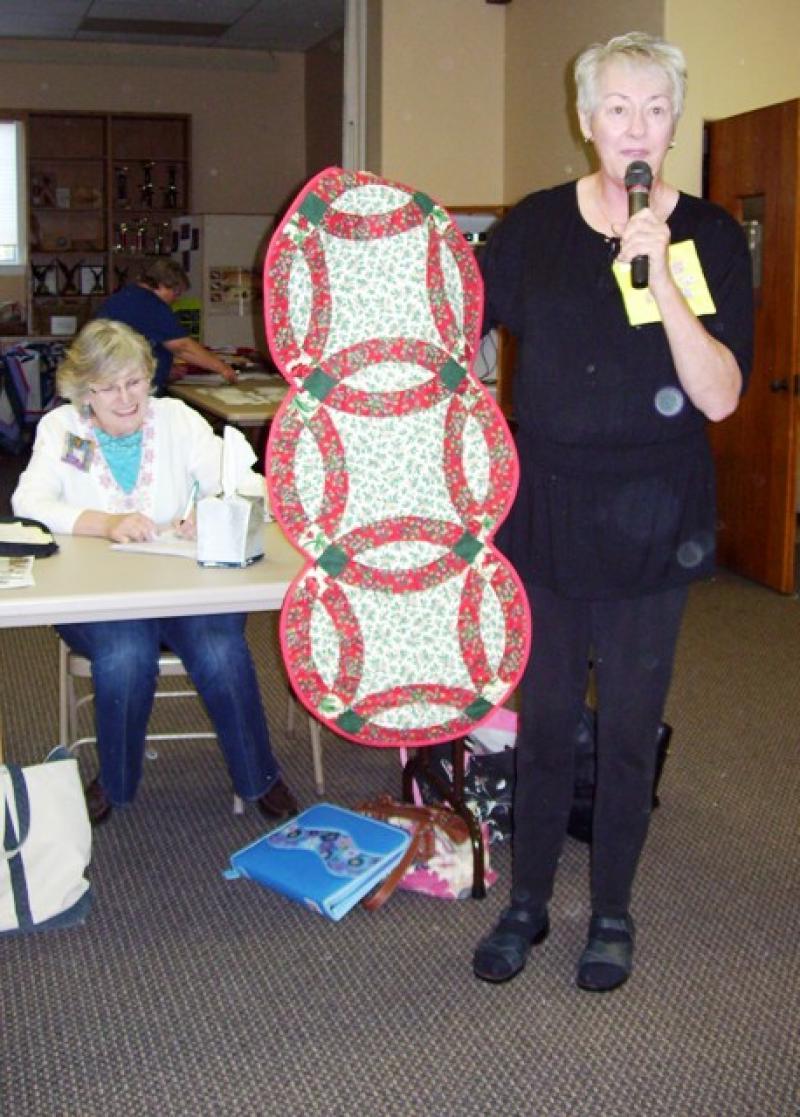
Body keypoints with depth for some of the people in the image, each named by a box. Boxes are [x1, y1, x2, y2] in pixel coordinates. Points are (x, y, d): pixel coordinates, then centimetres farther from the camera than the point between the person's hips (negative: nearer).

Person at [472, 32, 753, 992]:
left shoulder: (709, 236, -4)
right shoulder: (535, 227, 0)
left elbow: (720, 396, -13)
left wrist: (660, 276, -22)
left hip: (650, 520, -1)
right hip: (545, 508, 1)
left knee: (628, 726, 9)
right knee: (544, 718, 10)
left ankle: (612, 914, 28)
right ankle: (527, 904, 29)